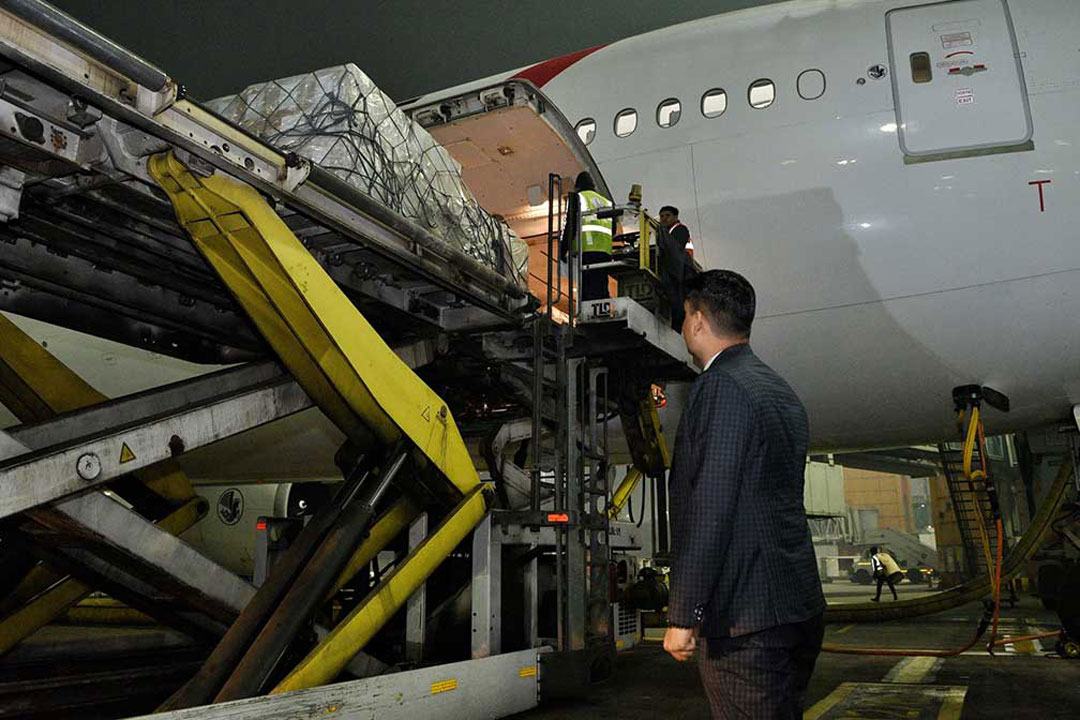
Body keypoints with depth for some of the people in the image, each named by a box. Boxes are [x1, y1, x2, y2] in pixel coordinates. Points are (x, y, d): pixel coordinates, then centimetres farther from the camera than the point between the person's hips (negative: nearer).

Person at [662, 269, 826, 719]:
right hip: (799, 612, 10)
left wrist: (683, 617, -18)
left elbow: (710, 511, -20)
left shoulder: (721, 387, -14)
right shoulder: (782, 392, 15)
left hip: (745, 622, -10)